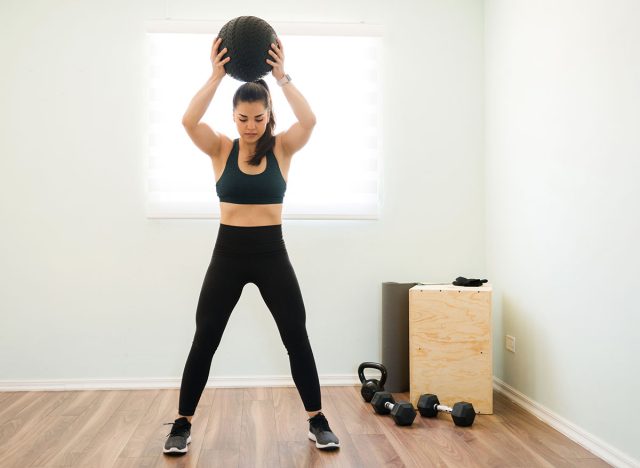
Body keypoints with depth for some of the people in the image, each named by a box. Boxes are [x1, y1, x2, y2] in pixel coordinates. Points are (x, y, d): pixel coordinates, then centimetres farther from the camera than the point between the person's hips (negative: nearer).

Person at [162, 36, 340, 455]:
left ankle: (317, 422, 16)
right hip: (228, 253, 0)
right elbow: (189, 122, -18)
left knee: (297, 338, 1)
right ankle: (183, 424, 17)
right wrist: (217, 75, -21)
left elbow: (309, 121, -20)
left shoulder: (282, 148, 0)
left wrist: (282, 76, -20)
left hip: (271, 253, 0)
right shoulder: (221, 149, 0)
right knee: (204, 340, 2)